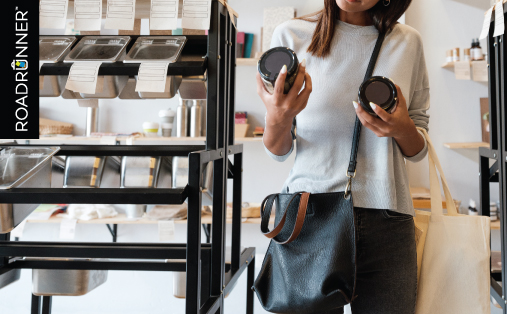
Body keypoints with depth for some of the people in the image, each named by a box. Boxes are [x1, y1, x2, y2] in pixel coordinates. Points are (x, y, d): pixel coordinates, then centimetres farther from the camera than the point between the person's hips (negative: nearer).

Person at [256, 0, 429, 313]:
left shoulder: (408, 41, 6)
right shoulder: (291, 35, 1)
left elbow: (418, 151, 10)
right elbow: (278, 151, 3)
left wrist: (402, 129, -12)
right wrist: (277, 119, -19)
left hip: (386, 222, 2)